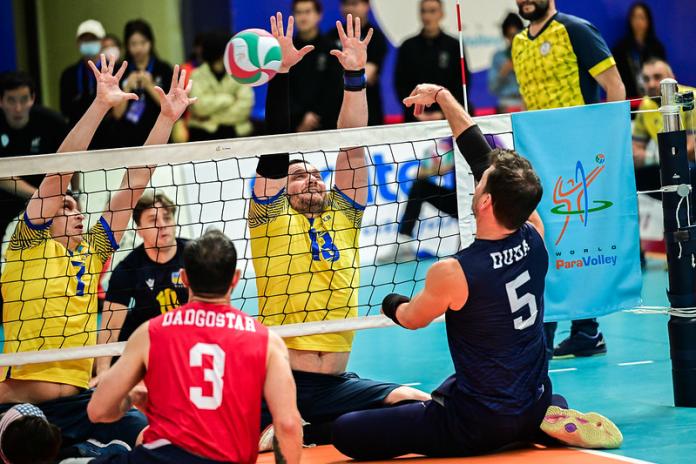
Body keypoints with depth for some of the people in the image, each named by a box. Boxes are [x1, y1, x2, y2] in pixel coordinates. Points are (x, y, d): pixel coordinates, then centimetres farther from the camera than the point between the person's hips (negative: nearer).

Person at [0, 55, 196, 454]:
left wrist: (167, 117, 12)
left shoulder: (93, 250, 16)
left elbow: (133, 184, 15)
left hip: (77, 400, 5)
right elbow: (61, 171, -5)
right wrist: (101, 105, -11)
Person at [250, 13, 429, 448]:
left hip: (336, 383, 6)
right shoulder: (272, 216, 8)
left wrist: (356, 75, 1)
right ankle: (274, 428, 3)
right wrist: (280, 73, -8)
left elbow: (351, 146, 10)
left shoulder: (342, 214, 16)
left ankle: (306, 431, 2)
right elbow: (275, 150, -1)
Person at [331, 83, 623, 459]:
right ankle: (548, 422, 14)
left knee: (345, 432, -8)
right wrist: (442, 97, 14)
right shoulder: (534, 238, -8)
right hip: (534, 406, 7)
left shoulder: (453, 273, -24)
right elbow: (483, 157, 4)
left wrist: (392, 304, 23)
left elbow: (410, 319, 0)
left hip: (479, 427, -7)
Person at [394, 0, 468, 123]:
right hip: (415, 119, 1)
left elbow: (462, 84, 3)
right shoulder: (408, 47, 7)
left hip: (447, 117, -1)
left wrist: (443, 112, -7)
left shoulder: (454, 45, 4)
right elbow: (400, 84, 6)